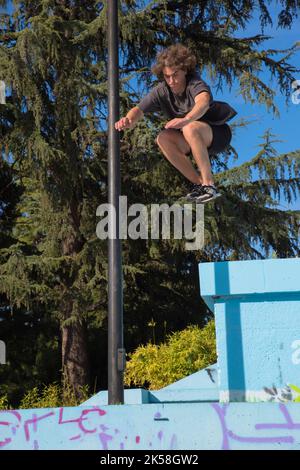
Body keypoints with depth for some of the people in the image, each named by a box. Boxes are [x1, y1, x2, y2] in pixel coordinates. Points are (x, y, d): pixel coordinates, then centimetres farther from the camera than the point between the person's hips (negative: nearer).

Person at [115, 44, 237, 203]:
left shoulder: (195, 84, -26)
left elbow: (203, 101, -49)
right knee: (163, 138, -22)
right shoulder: (161, 91, -12)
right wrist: (128, 120, -49)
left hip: (217, 133, -6)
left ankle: (209, 184, -28)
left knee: (190, 128, -36)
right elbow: (139, 109, -24)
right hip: (194, 142, 6)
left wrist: (185, 120, -70)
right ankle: (199, 183, -12)